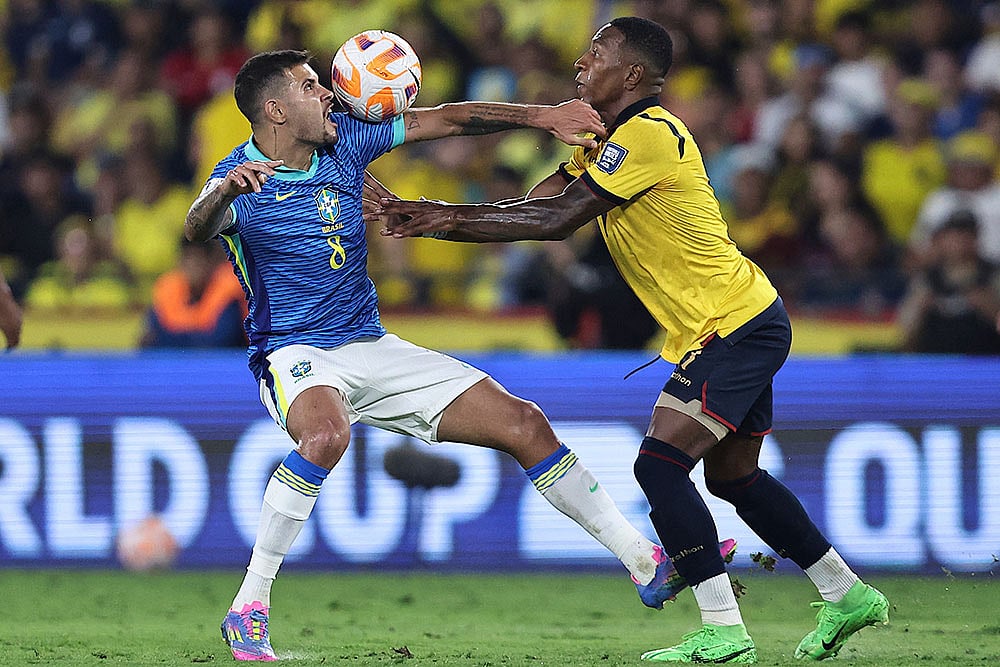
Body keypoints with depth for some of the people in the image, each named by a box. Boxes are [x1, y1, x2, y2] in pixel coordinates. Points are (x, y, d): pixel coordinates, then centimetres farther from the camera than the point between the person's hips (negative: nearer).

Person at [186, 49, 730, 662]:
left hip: (371, 347, 6)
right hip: (293, 354, -6)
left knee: (523, 424, 1)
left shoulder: (345, 140, 2)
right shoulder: (240, 181, -15)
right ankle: (249, 608, -30)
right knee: (326, 433, -41)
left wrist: (542, 117, -1)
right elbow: (198, 229, -37)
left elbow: (447, 120, 9)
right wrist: (224, 191, -60)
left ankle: (646, 564, 11)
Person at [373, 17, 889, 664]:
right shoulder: (608, 140, 13)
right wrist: (434, 218, -3)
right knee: (732, 475, 18)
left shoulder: (648, 135, -19)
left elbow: (556, 219, -21)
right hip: (748, 322, 11)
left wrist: (451, 217, -16)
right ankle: (848, 594, 28)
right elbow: (533, 208, 8)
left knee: (660, 464, -15)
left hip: (736, 326, -11)